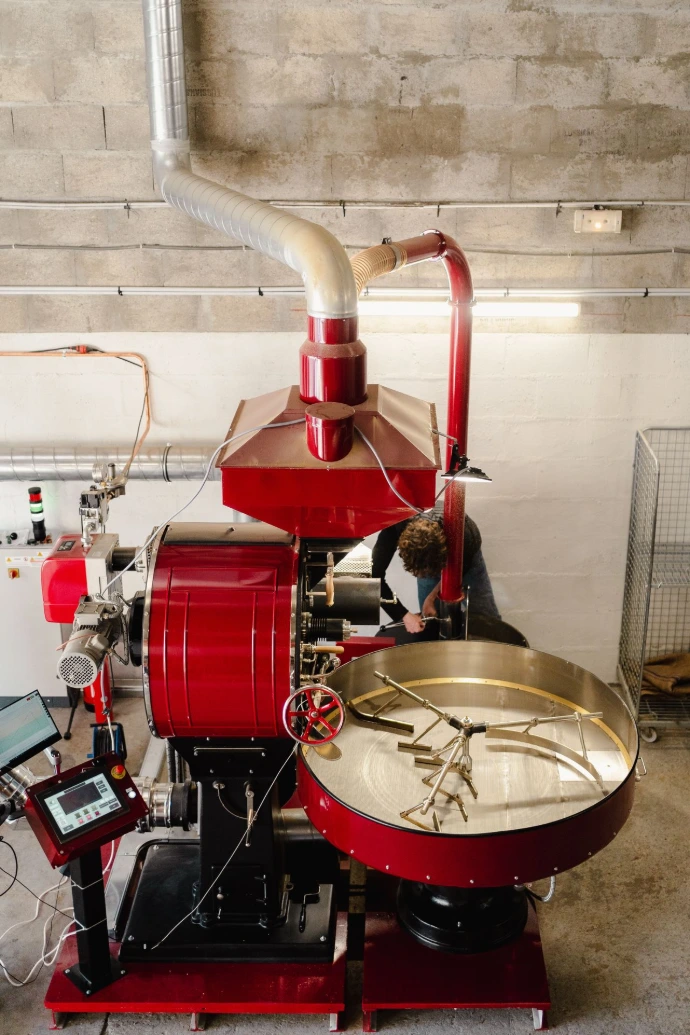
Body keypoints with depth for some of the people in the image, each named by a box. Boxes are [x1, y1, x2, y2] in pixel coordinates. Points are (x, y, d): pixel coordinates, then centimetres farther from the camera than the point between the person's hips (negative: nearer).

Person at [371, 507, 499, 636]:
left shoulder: (464, 537, -46)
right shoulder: (395, 527, -44)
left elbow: (460, 570, -21)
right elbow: (375, 576, -39)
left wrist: (432, 597, -24)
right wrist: (404, 615, -42)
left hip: (465, 555, -1)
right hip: (426, 557, 1)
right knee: (429, 620, 1)